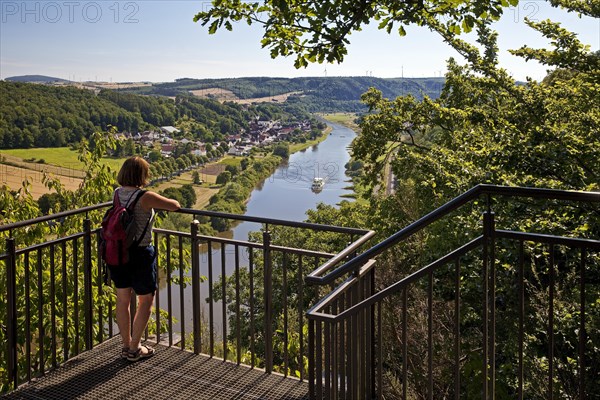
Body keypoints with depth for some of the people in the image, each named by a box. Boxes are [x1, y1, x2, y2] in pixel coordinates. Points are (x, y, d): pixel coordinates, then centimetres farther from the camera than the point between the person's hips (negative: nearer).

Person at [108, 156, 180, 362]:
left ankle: (126, 345, 29)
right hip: (139, 253, -7)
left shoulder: (118, 193, 2)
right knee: (145, 301, 9)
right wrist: (169, 203, 11)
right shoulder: (145, 197, -18)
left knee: (123, 299, 16)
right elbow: (175, 206, -11)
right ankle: (134, 349, 13)